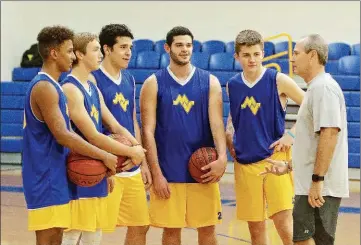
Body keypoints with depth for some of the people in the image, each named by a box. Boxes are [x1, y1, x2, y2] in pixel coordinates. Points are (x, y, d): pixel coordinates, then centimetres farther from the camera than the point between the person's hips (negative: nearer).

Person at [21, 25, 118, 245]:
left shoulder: (52, 86, 15)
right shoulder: (44, 87, -16)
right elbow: (62, 136, -21)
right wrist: (104, 156, -16)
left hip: (56, 178, 10)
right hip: (46, 179, -10)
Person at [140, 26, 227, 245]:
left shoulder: (210, 82, 3)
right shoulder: (153, 84, -1)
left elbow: (217, 122, -6)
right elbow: (148, 131, -4)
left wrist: (222, 157, -23)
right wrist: (156, 173, -11)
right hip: (168, 172, -1)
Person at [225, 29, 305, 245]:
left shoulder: (278, 80, -6)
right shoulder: (232, 85, 6)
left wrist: (292, 134, -9)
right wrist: (228, 137, 7)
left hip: (275, 158, -4)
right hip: (244, 163, 4)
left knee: (284, 225, -10)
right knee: (255, 227, 10)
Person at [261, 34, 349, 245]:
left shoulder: (323, 87, -12)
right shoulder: (315, 88, 20)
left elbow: (329, 133, -23)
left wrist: (317, 179, -25)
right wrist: (288, 166, 20)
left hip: (320, 187, -10)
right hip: (311, 186, 10)